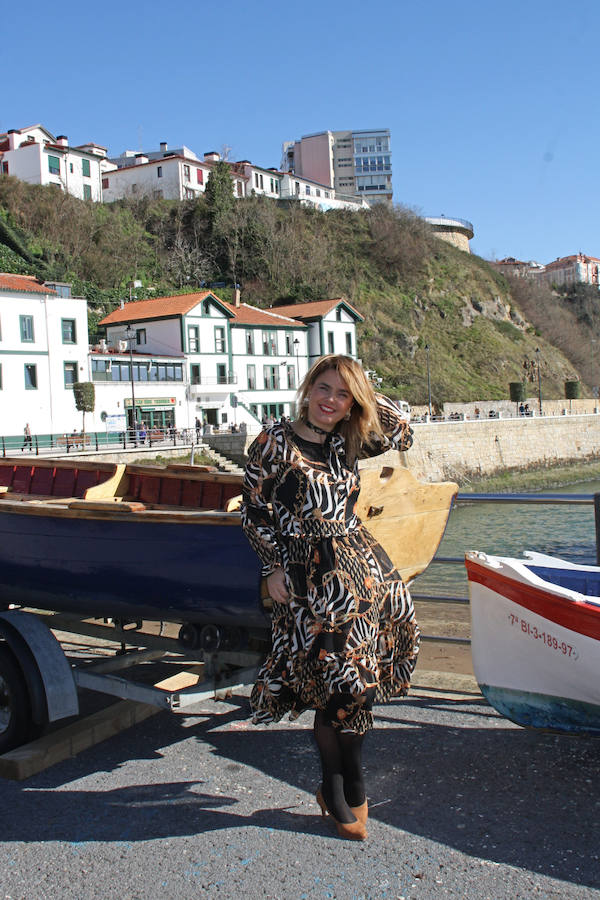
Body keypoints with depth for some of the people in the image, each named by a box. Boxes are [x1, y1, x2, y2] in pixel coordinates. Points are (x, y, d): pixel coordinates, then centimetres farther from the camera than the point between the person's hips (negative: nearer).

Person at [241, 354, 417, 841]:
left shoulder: (347, 443, 9)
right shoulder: (276, 441, -5)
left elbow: (402, 433, 20)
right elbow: (255, 510, -4)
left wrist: (367, 395, 8)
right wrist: (273, 568, -7)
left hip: (363, 565, 6)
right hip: (310, 575, -6)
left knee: (358, 684, 9)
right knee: (339, 685, -1)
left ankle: (343, 787, 28)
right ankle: (341, 795, 20)